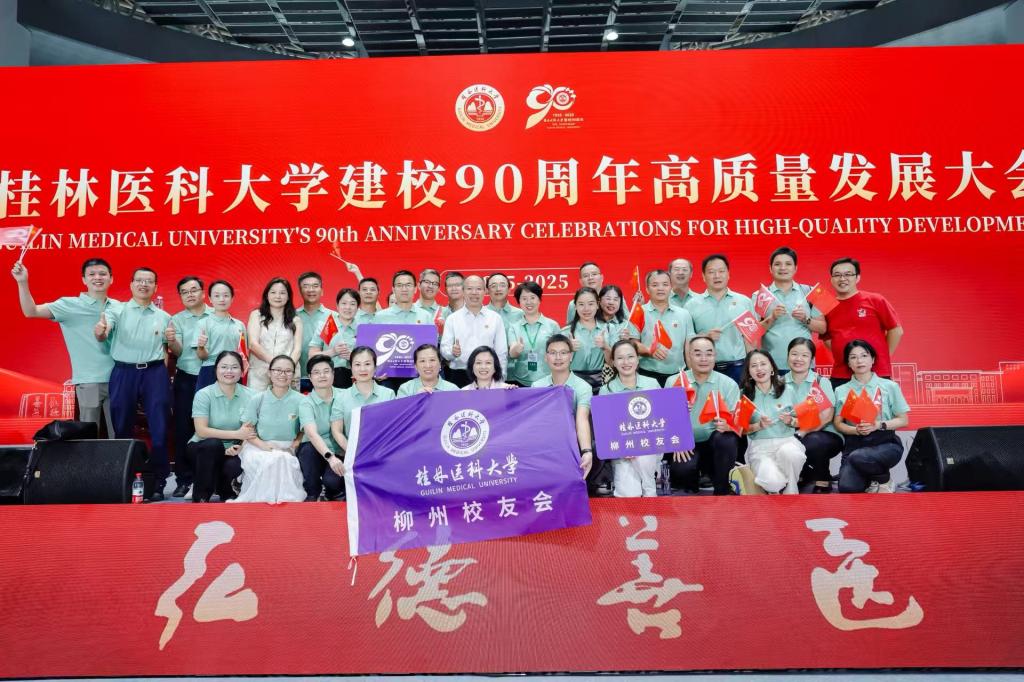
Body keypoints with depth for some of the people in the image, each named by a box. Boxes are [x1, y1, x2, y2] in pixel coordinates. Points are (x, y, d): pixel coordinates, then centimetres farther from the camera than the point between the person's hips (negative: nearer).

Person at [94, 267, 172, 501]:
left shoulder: (164, 317, 11)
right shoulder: (117, 311, 4)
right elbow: (103, 333, -16)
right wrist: (99, 332, -36)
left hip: (155, 373, 1)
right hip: (124, 372, -1)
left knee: (159, 428, 0)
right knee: (122, 428, 7)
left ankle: (158, 482, 10)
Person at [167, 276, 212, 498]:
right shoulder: (177, 319, 6)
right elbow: (178, 351, -6)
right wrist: (171, 341, -27)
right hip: (186, 380, 1)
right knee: (183, 430, 2)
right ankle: (184, 479, 10)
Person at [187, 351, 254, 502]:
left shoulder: (248, 395, -4)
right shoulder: (203, 394, -10)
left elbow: (250, 431, -4)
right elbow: (201, 431, -18)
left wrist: (240, 446, -26)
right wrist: (236, 434, -25)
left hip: (232, 450, 1)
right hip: (203, 449, -1)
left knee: (235, 466, -31)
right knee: (213, 444, -34)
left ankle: (225, 491, 9)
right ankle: (200, 497, -12)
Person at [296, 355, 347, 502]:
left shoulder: (343, 396, -1)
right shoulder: (306, 403, -7)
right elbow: (312, 434, -24)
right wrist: (330, 456, -41)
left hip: (339, 452, 0)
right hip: (316, 452, 0)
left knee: (332, 480, -29)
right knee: (308, 449, -33)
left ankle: (332, 495, 10)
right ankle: (312, 495, -8)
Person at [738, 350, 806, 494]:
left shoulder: (787, 390, 6)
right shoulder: (744, 395, 3)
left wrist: (790, 421, -9)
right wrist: (758, 426, -15)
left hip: (787, 440, 1)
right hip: (759, 446, -1)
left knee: (788, 453, -38)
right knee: (773, 482, -30)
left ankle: (791, 491, -7)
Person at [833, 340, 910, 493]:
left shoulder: (889, 386, 7)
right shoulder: (842, 390, 11)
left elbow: (903, 420, 6)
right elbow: (838, 423, 7)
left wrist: (879, 425, -12)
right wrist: (856, 430, -14)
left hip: (885, 442, -1)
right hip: (854, 444, 1)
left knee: (858, 457, -35)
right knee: (847, 488, -24)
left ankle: (883, 480, -1)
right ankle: (869, 479, 12)